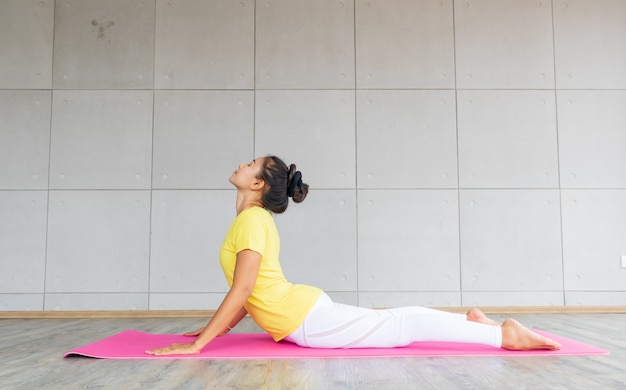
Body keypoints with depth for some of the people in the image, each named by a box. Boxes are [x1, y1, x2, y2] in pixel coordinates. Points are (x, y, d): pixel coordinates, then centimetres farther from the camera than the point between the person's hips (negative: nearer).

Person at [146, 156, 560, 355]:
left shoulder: (252, 219, -14)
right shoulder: (258, 220, 16)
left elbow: (242, 290, -21)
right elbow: (249, 292, 20)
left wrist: (196, 344, -19)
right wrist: (212, 329, 19)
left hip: (307, 319, -9)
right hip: (306, 311, 9)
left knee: (401, 327, -8)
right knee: (396, 321, 17)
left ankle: (503, 335, -5)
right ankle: (471, 320, 24)